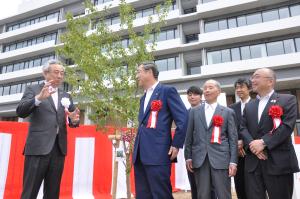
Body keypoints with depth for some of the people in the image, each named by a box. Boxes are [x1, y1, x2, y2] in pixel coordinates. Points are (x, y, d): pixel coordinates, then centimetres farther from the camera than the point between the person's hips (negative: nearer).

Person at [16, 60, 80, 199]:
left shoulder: (66, 96, 17)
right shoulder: (33, 89, 6)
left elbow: (72, 121, 13)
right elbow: (20, 112, -8)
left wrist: (74, 120, -11)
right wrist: (39, 98, -25)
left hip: (59, 148, 4)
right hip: (38, 147, -4)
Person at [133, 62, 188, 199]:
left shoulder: (167, 91, -2)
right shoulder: (143, 98, 22)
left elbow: (183, 118, -9)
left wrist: (176, 145, -11)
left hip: (158, 154, -8)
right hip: (140, 155, 8)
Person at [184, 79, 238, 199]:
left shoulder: (228, 112, 6)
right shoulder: (194, 111, 10)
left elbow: (233, 138, 2)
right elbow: (189, 136, 9)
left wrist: (233, 161, -4)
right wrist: (188, 157, 4)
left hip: (220, 158, -1)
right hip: (199, 159, 2)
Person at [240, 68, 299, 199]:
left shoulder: (287, 100, 2)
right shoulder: (249, 106, 18)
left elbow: (287, 126, -11)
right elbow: (243, 128, 7)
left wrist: (264, 142, -17)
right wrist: (251, 144, -12)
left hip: (279, 162, -4)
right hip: (253, 162, 4)